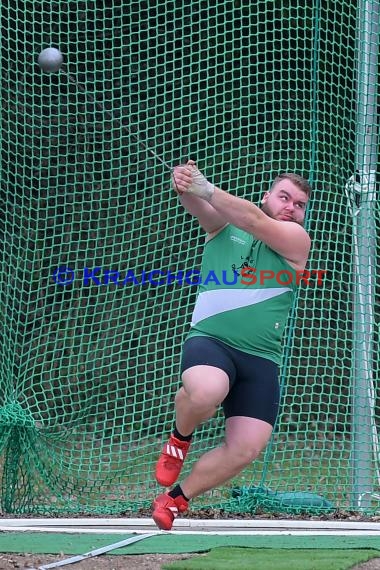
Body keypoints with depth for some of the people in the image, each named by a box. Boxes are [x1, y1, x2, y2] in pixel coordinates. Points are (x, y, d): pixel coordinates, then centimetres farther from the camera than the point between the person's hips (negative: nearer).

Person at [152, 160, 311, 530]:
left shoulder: (296, 240, 5)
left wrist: (206, 189, -26)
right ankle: (180, 438, -1)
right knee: (206, 392, -36)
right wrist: (185, 189, -36)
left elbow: (254, 221, -13)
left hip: (260, 360, 2)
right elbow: (201, 207, -11)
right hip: (210, 340, -2)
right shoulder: (223, 225, 11)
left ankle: (175, 499, 14)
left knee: (246, 448, -9)